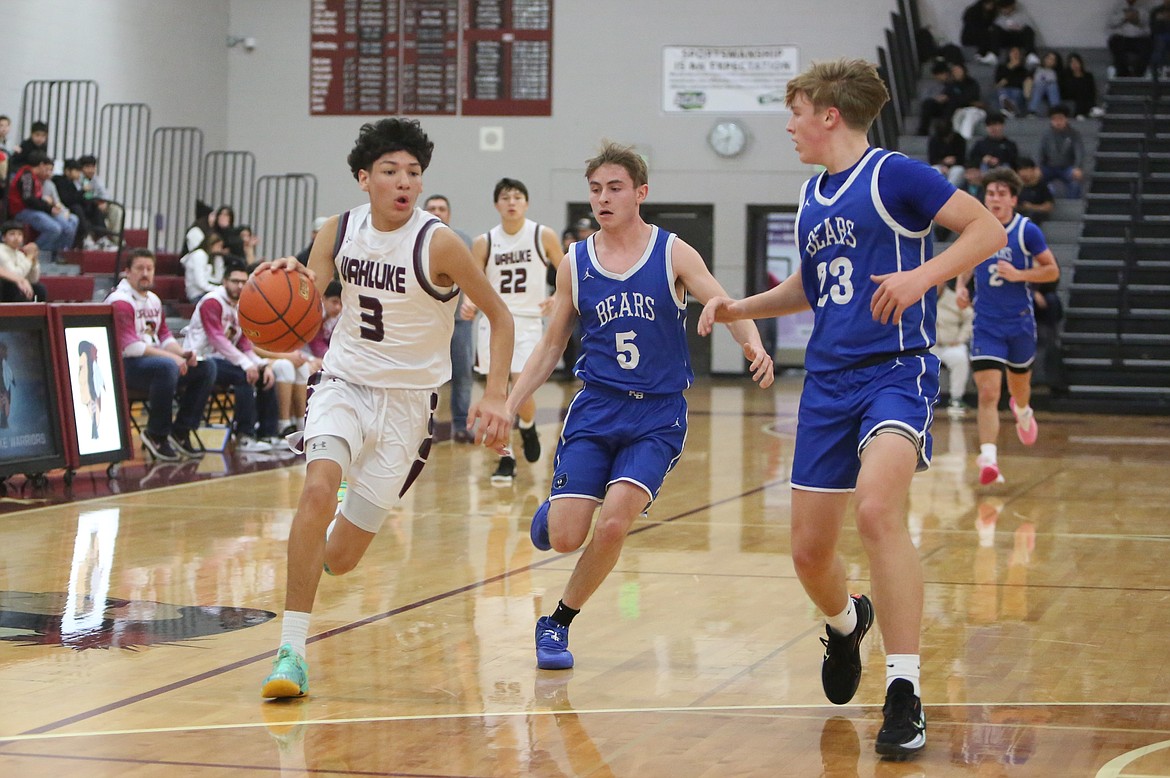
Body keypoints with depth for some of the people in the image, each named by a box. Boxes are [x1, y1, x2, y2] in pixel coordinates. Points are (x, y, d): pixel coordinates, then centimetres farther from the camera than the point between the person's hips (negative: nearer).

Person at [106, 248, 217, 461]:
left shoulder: (153, 300, 18)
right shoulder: (120, 302, -12)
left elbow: (165, 336, 17)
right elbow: (129, 347, -20)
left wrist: (183, 354, -5)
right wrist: (171, 356, -22)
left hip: (155, 359, 9)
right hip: (125, 366, -9)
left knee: (206, 367, -1)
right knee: (167, 367, -38)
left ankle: (180, 431, 1)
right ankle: (156, 436, -21)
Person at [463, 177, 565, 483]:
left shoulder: (543, 236, -3)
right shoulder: (483, 243, 1)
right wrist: (468, 305, -20)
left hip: (528, 321, -2)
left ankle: (528, 428, 22)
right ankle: (505, 458, 12)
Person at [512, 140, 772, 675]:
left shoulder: (673, 253, -2)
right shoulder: (575, 263, 6)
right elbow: (551, 346, 13)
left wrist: (753, 346, -34)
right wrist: (507, 406, 5)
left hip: (658, 416, -2)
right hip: (595, 410, 2)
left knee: (612, 524, -19)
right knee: (564, 538, -10)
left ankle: (559, 623, 3)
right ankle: (554, 510, 29)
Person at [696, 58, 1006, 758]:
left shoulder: (894, 175, -6)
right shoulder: (813, 196, 16)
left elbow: (989, 230, -11)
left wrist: (923, 274, -25)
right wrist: (743, 308, 17)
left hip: (896, 368, -7)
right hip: (828, 379, 7)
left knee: (877, 509, -31)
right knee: (810, 551, 8)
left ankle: (905, 693, -25)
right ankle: (846, 623, 43)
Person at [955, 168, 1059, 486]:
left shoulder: (1027, 231, -8)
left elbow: (1052, 270, -3)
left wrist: (1018, 275, -19)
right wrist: (961, 285, -2)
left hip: (1020, 322, 0)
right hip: (986, 325, 0)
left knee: (1019, 384, 21)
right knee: (988, 393, -16)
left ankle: (1023, 411, 57)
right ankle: (988, 458, -23)